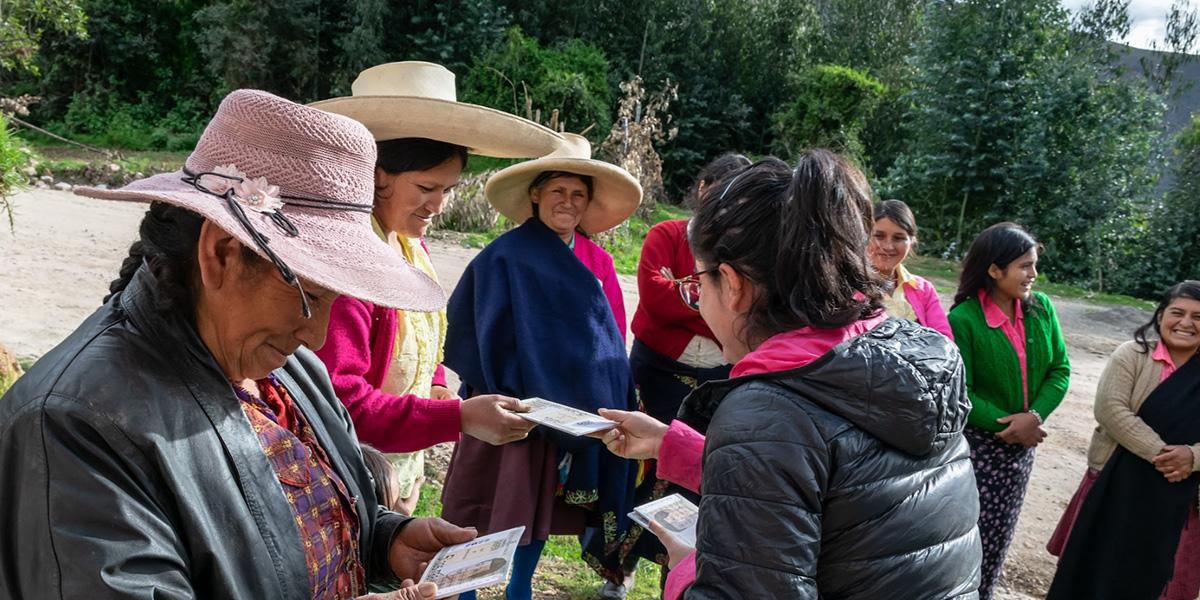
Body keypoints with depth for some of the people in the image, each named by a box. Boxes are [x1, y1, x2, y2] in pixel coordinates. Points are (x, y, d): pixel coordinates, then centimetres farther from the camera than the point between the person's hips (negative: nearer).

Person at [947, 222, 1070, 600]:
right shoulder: (963, 319, -18)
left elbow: (1059, 369, 0)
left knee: (999, 534, 17)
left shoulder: (1041, 308, -2)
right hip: (977, 443, -5)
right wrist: (1007, 427, -19)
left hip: (1024, 445, 5)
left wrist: (1035, 416, -15)